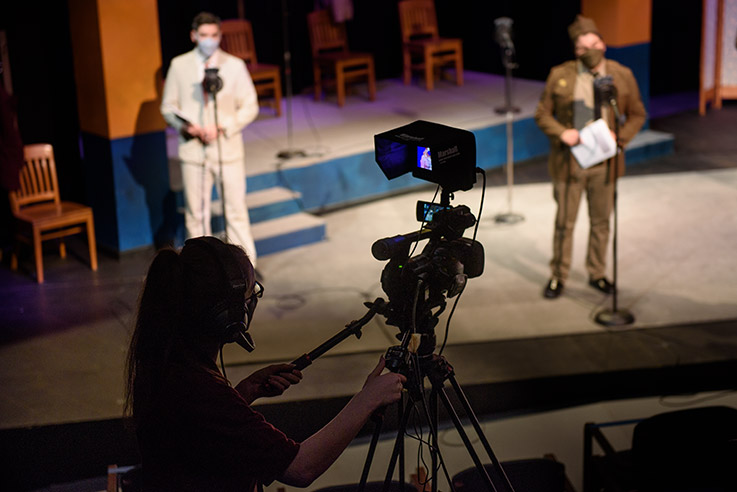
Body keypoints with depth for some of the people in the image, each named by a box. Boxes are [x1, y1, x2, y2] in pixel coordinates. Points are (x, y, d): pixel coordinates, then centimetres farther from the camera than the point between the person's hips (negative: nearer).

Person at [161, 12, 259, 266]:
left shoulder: (235, 65, 0)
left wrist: (222, 128, -13)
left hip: (228, 148, -1)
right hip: (193, 150, 1)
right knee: (195, 214, 7)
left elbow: (249, 107, 1)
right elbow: (168, 106, 8)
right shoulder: (179, 65, 3)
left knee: (236, 210, 0)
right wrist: (185, 127, -12)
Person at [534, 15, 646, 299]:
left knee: (601, 222, 13)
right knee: (565, 222, 7)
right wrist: (561, 132, -17)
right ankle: (558, 277, 21)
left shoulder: (622, 76, -1)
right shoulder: (560, 76, -5)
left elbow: (637, 115, 7)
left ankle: (597, 274, 29)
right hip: (569, 162, -1)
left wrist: (620, 137, -11)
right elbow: (542, 114, 2)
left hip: (604, 163, 2)